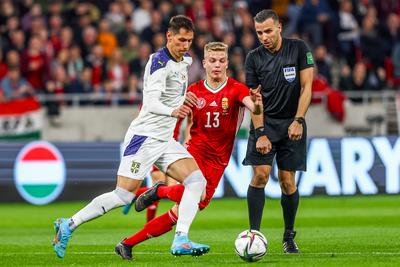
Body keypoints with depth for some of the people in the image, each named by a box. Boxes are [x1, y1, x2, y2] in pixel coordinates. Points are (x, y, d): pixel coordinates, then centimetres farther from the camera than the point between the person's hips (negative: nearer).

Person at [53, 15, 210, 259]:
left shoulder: (185, 60, 10)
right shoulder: (159, 62, -17)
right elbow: (151, 102, -30)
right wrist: (172, 111, -46)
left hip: (165, 140, 8)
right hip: (144, 137, -8)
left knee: (197, 181, -9)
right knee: (123, 196, -10)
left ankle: (180, 241, -15)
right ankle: (68, 225, 4)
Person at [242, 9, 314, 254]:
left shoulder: (299, 49, -4)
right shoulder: (254, 58, 0)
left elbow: (306, 87, -5)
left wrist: (298, 121, -14)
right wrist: (260, 133, -9)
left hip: (292, 124, -1)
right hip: (265, 123, 1)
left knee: (287, 181, -2)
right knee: (260, 175, -13)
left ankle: (289, 237, 13)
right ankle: (254, 234, -11)